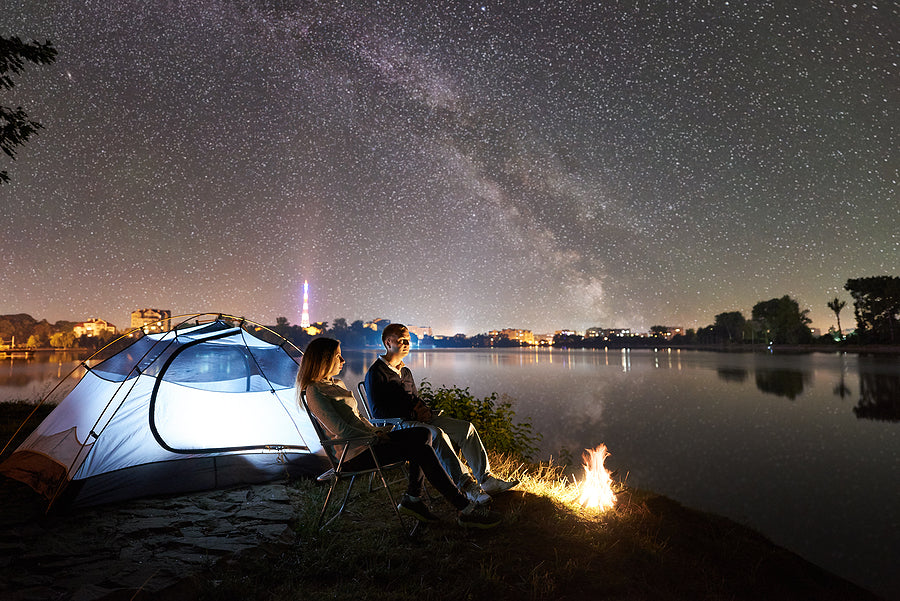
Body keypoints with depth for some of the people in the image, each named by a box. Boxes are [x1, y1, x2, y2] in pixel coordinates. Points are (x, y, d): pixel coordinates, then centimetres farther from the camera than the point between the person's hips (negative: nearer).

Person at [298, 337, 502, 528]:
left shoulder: (337, 384, 18)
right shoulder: (314, 391, -11)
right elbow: (339, 429, -18)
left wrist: (376, 430, 8)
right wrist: (374, 436, -11)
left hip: (367, 440, 9)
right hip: (354, 454, -9)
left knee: (423, 435, -8)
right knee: (421, 449, -21)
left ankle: (412, 498, -5)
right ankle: (465, 510, -17)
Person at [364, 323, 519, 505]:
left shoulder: (405, 372, 21)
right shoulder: (375, 374, -6)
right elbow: (378, 411, -13)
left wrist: (424, 410, 5)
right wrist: (412, 413, -14)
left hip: (419, 419, 8)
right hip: (397, 425, -8)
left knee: (466, 428, -9)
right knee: (437, 434, -36)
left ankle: (486, 479, -10)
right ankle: (467, 486, -34)